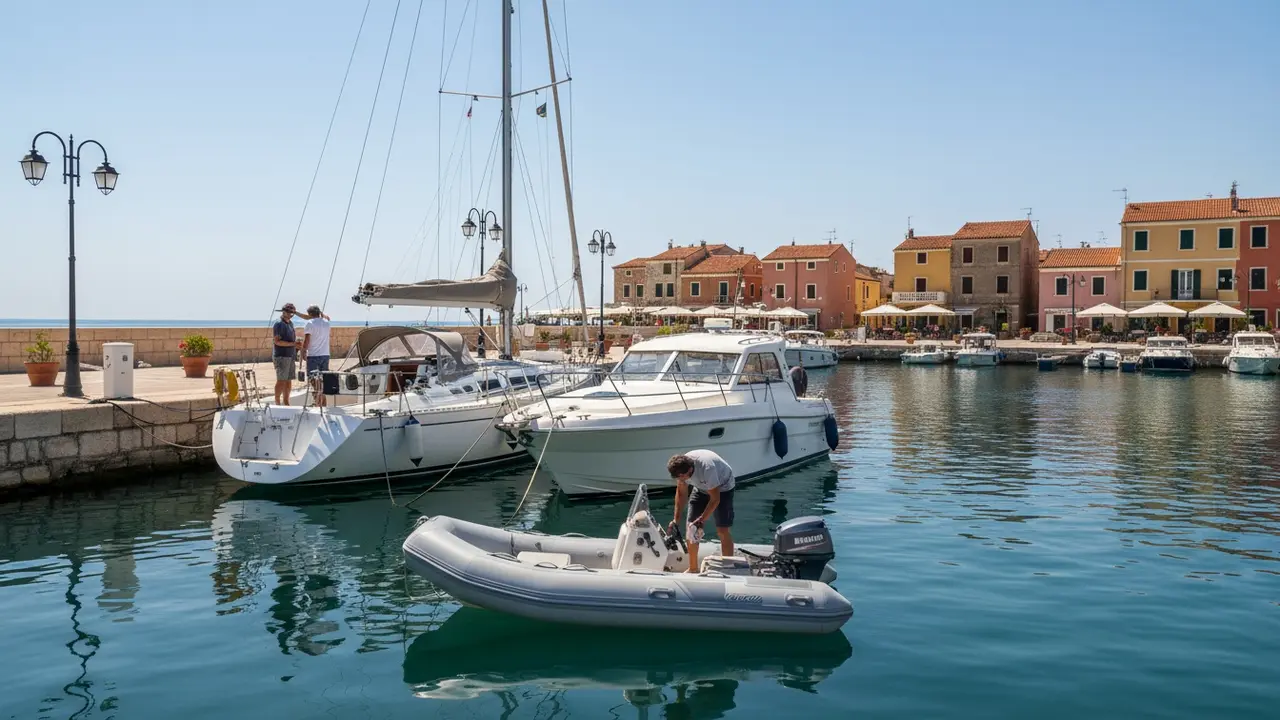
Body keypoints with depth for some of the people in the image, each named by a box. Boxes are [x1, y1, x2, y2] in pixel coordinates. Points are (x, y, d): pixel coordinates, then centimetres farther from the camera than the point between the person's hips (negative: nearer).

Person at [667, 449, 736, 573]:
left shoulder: (707, 468, -41)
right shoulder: (681, 468, -23)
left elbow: (715, 499, -31)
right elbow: (681, 493, -8)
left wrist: (701, 521, -30)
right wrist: (676, 520, -13)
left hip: (722, 487, -5)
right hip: (701, 488, 6)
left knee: (722, 530, -14)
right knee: (690, 527, -1)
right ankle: (693, 568, 11)